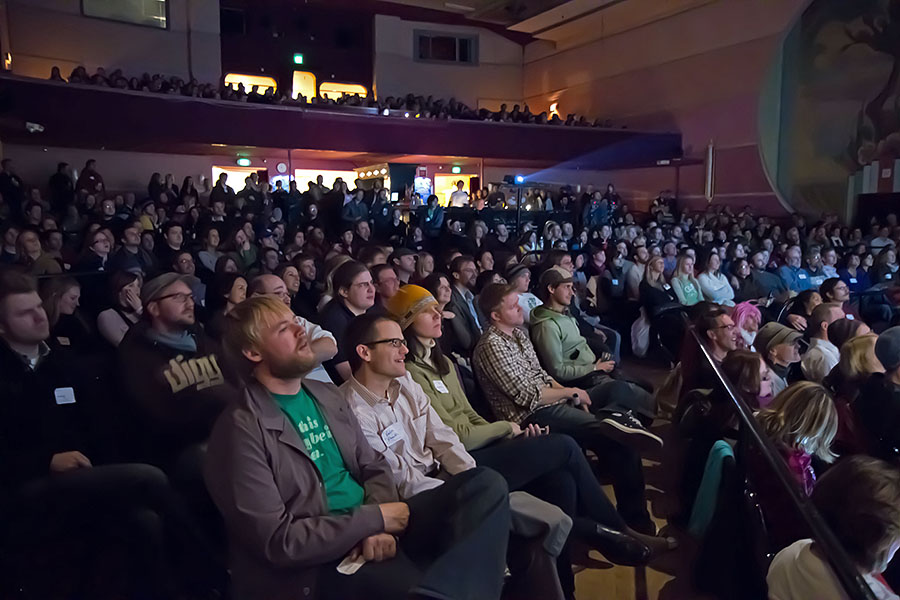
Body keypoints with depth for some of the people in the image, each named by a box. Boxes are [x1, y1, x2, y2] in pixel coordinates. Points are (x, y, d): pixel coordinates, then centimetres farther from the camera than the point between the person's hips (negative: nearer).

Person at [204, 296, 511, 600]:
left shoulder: (327, 394, 14)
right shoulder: (242, 429, -11)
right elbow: (276, 540, -16)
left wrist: (380, 525, -9)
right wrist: (377, 518, -14)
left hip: (371, 526, 9)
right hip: (325, 558, -9)